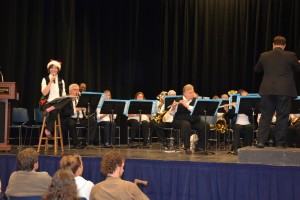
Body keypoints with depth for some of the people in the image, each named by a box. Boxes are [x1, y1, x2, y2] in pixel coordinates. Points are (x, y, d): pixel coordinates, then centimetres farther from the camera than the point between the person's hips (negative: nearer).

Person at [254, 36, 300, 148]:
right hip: (284, 91, -2)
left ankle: (261, 141, 1)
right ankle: (280, 143, 5)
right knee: (282, 117, 4)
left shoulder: (264, 56, 2)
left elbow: (256, 70, 16)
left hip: (267, 90, 2)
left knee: (265, 116, 7)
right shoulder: (290, 56, -5)